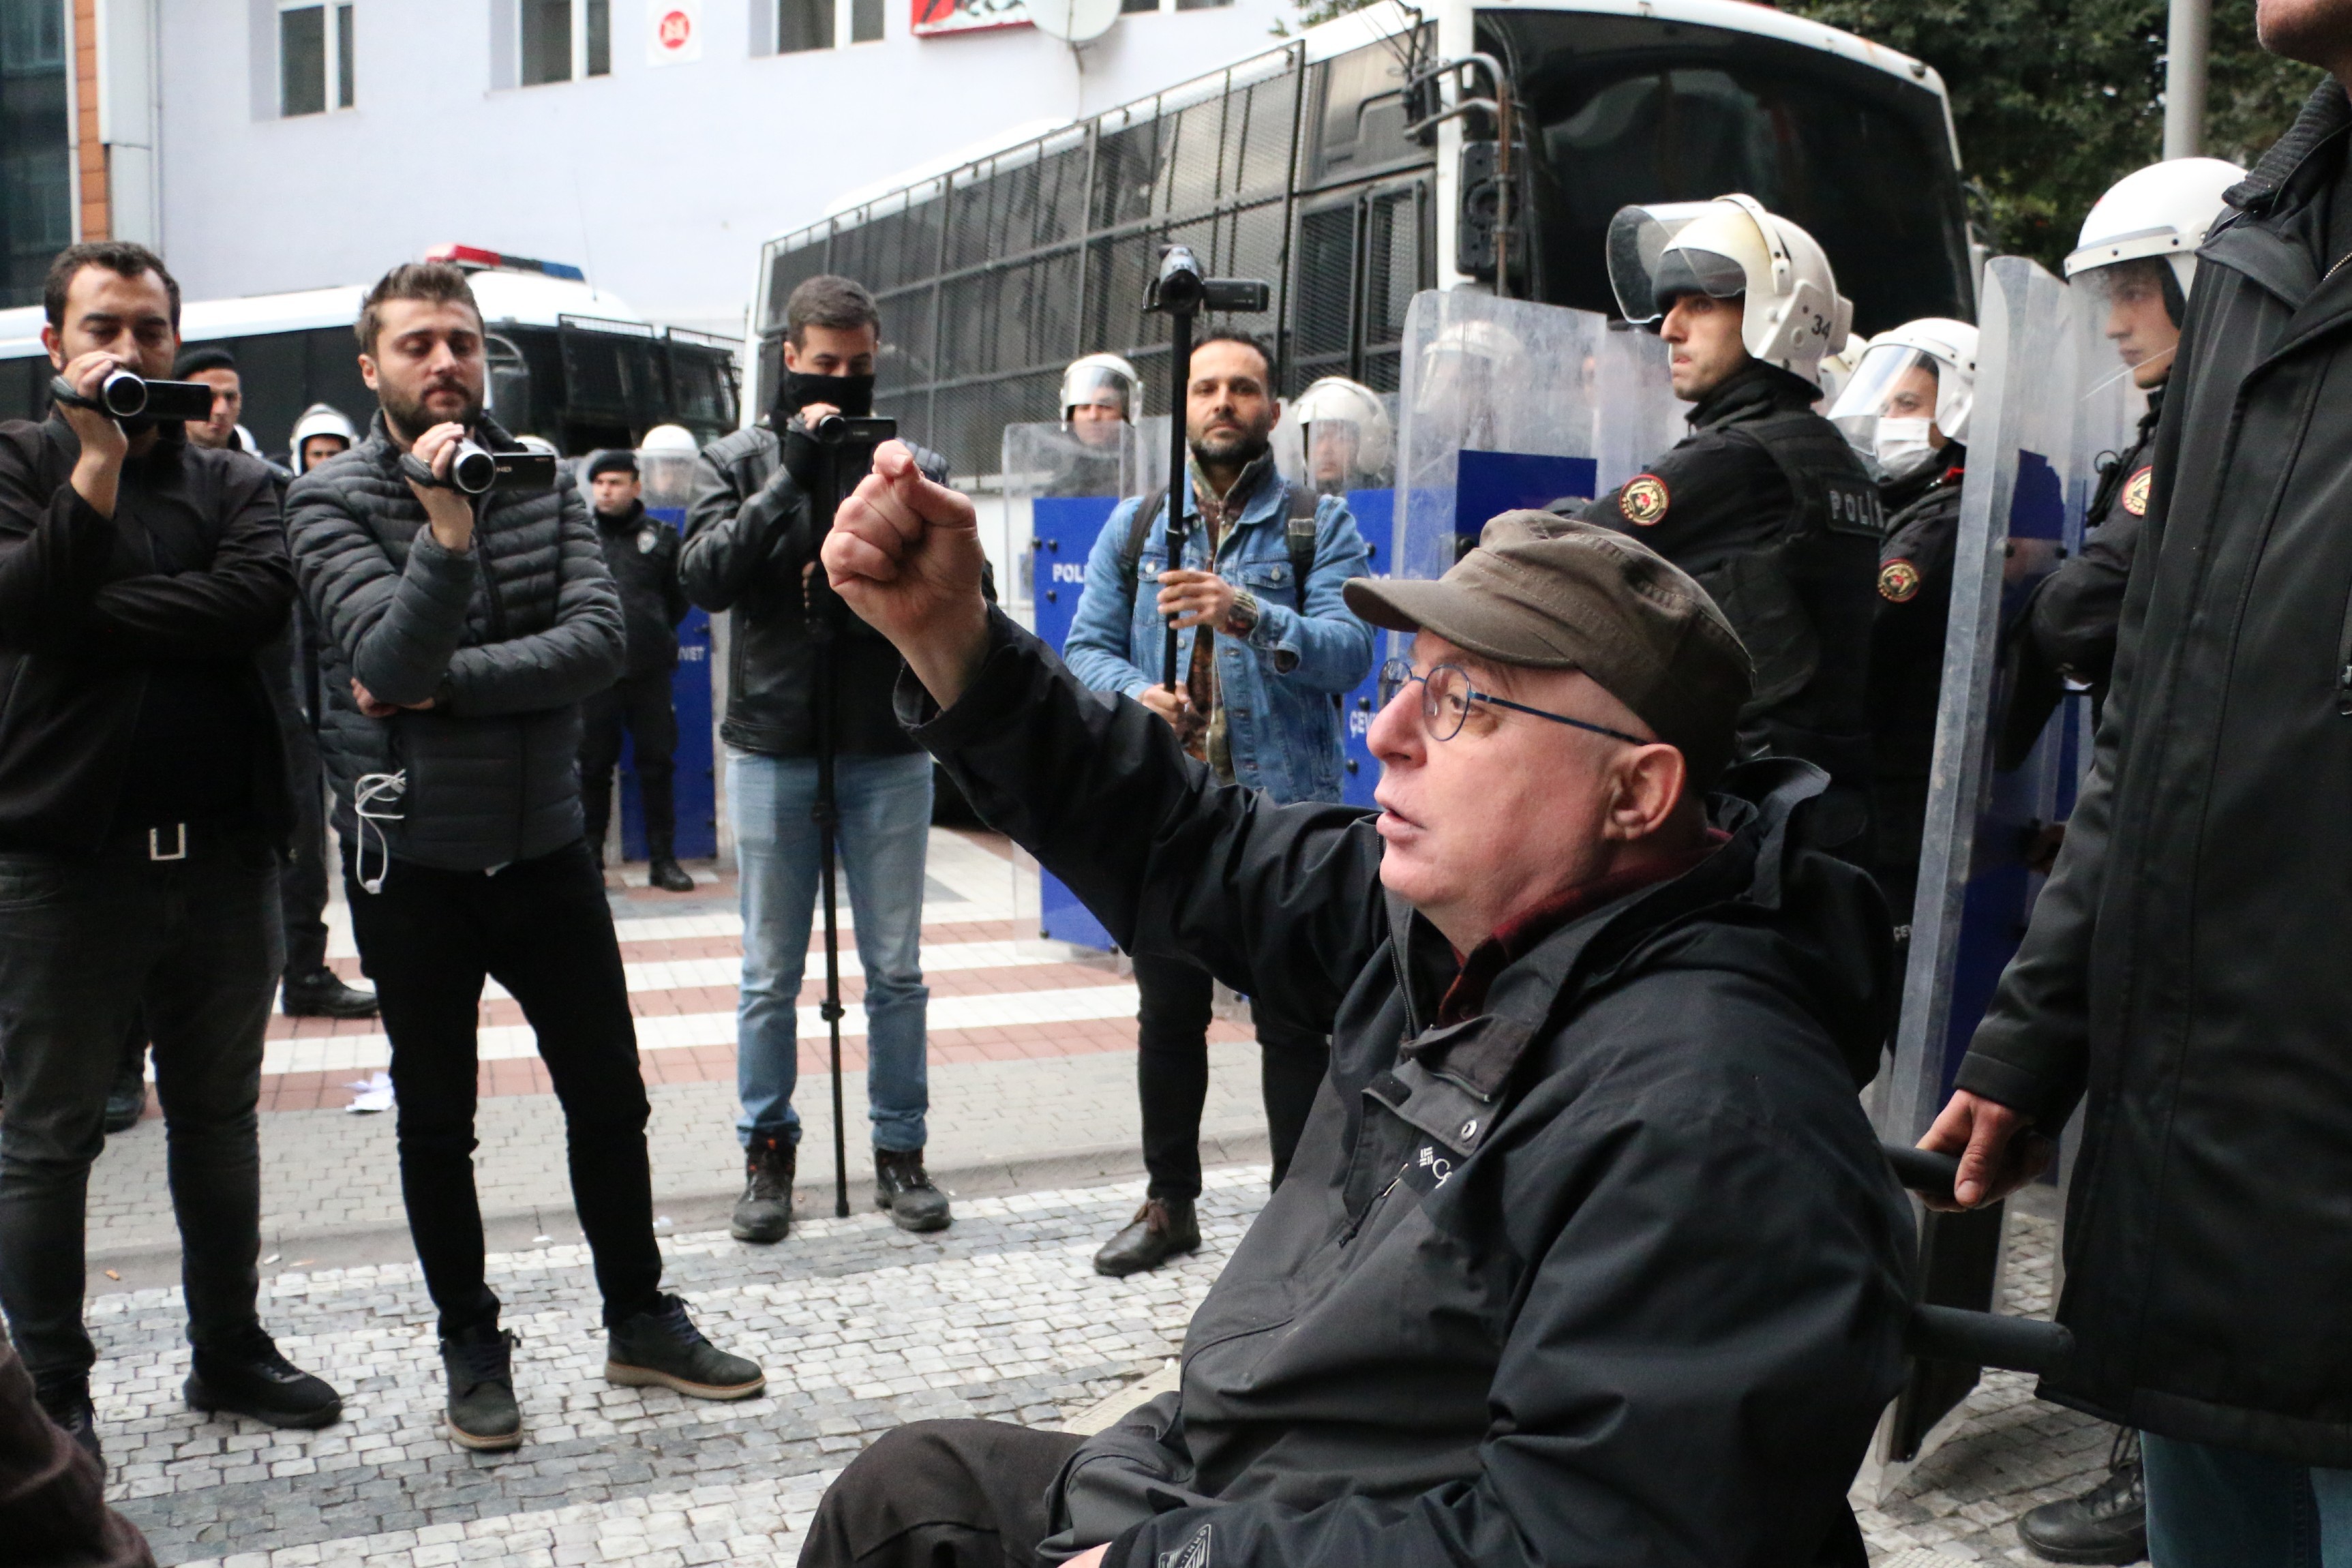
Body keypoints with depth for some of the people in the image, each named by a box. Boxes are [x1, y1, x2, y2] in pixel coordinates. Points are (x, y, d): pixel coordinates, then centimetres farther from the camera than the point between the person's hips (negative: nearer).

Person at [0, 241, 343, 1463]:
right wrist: (99, 457, -20)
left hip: (221, 848, 3)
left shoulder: (233, 481, 8)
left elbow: (256, 600, -12)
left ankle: (229, 1350, 28)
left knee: (220, 1115, 14)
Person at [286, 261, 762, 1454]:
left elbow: (599, 641, -11)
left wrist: (448, 681, -17)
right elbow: (390, 661, -21)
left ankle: (640, 1322, 27)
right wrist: (445, 536, -33)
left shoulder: (542, 482, 2)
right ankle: (471, 1347, 27)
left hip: (544, 845, 3)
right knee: (437, 1119, 10)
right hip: (412, 858, -2)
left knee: (609, 1093, 10)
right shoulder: (333, 500, -6)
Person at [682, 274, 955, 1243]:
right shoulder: (737, 462, 4)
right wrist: (790, 478, -16)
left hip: (889, 751, 0)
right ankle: (768, 1153, 22)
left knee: (896, 970, 7)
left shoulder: (913, 466, 4)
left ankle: (899, 1151, 20)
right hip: (774, 751, 0)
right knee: (771, 976, 8)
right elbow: (704, 578, -11)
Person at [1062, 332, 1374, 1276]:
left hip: (1285, 806, -3)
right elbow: (1087, 647, 8)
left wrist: (1246, 614, -26)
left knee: (1292, 1021, 1)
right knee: (1168, 1014, 11)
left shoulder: (1320, 525, 4)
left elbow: (1348, 651, -10)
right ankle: (1170, 1203, 25)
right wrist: (1137, 692, -13)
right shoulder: (1135, 526, 13)